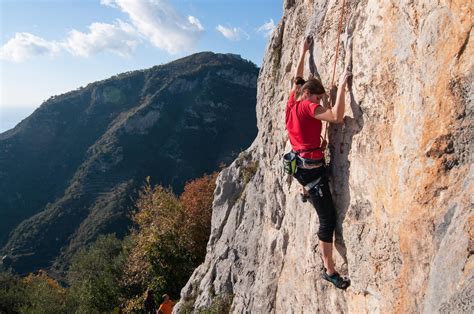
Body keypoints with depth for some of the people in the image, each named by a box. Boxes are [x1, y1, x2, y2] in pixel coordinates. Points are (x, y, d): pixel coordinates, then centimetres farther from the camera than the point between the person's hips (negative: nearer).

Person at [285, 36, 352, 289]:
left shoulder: (293, 102, 6)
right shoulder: (307, 107, -17)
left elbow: (297, 77, 23)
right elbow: (337, 117, -29)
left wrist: (304, 51, 31)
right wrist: (342, 85, -23)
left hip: (301, 162, 9)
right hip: (312, 167, -9)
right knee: (328, 218, -3)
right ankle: (329, 271, 5)